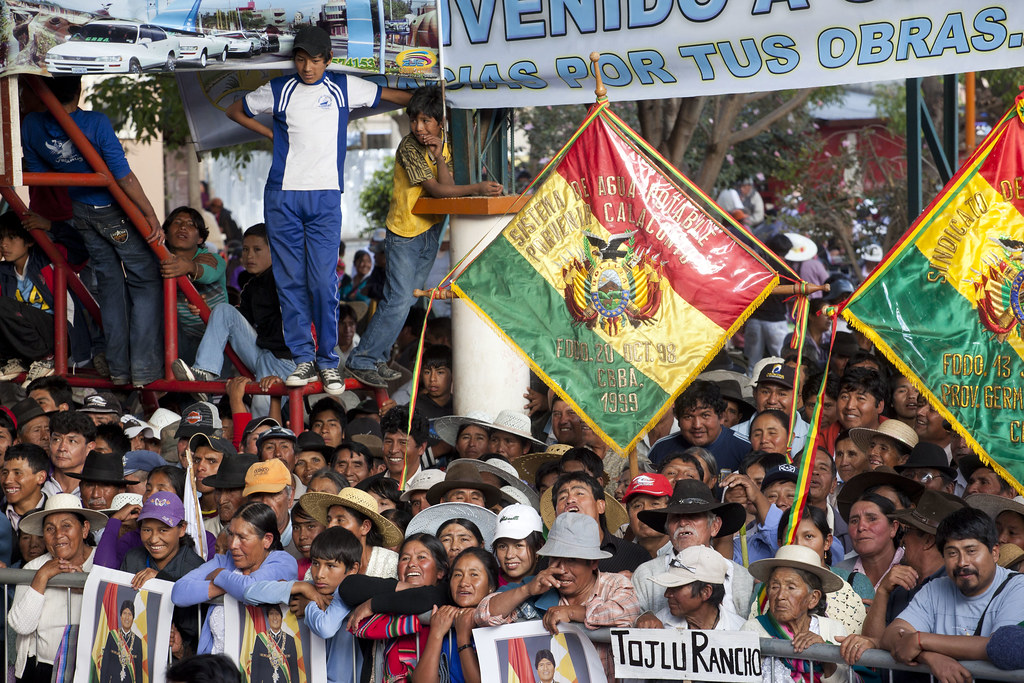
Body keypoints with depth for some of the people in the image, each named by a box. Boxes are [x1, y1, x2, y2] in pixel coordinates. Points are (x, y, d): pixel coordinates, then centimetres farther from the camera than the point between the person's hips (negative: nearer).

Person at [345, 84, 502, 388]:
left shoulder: (442, 141, 2)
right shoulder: (409, 147, -18)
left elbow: (446, 184, -8)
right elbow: (435, 189, -23)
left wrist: (439, 156, -22)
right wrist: (477, 188, -32)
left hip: (431, 230, 7)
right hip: (405, 229, -7)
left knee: (406, 298, 9)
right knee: (399, 300, -13)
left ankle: (376, 357, 16)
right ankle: (362, 361, -6)